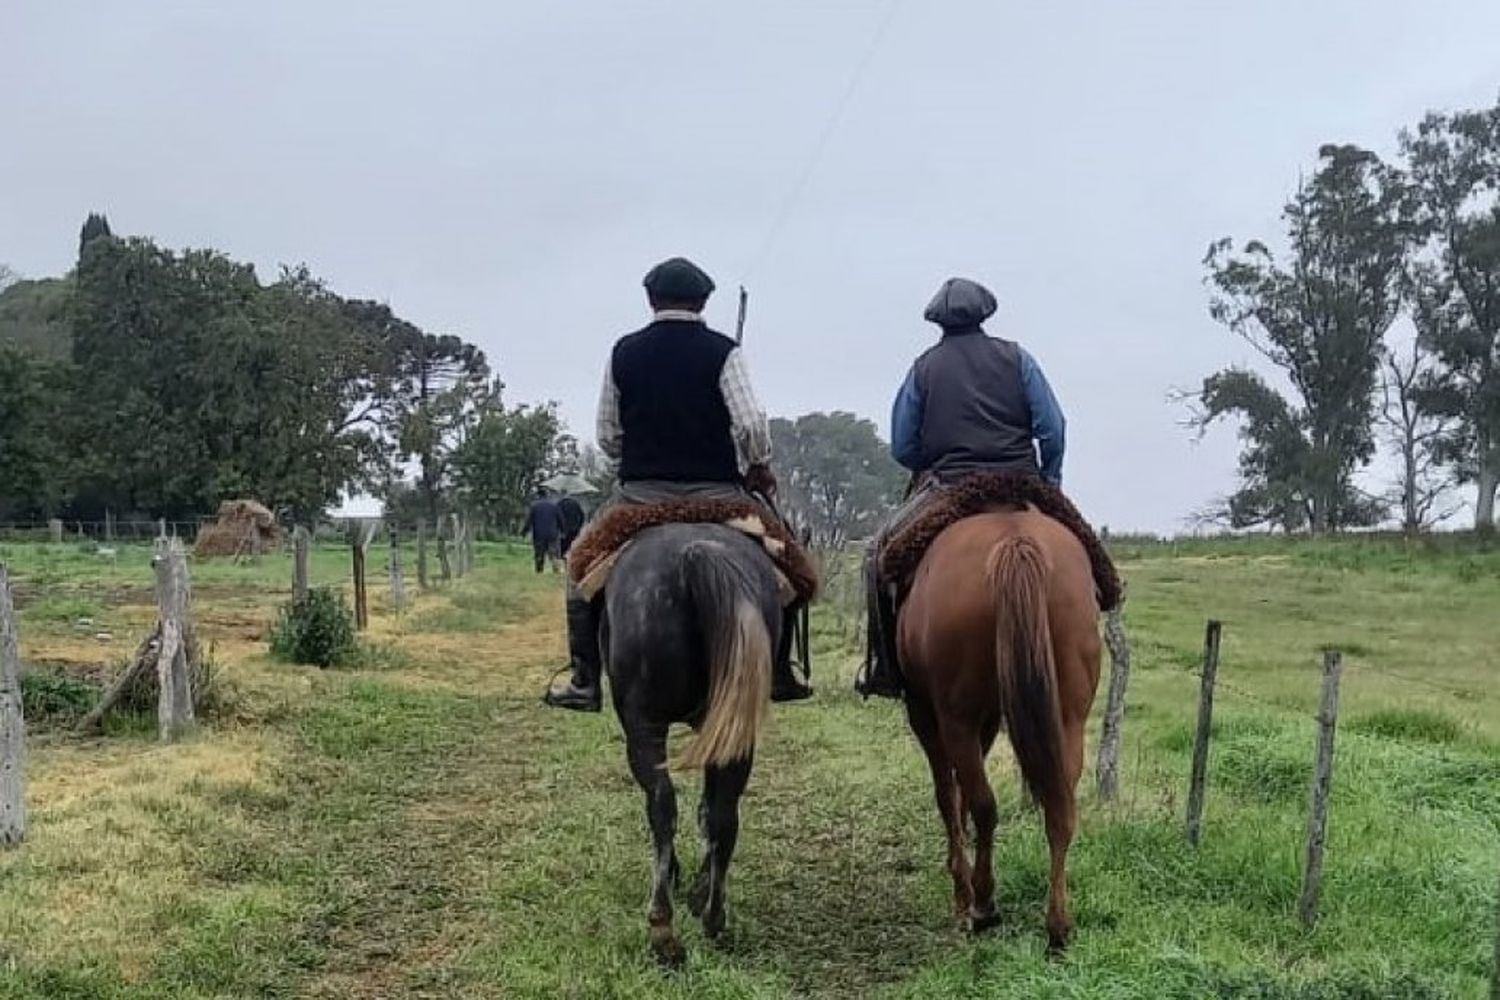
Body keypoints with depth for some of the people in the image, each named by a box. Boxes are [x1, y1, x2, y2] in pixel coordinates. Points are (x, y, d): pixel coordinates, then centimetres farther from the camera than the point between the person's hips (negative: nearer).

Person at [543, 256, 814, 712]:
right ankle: (778, 674, 15)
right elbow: (751, 424, -13)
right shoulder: (723, 351, -4)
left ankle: (584, 681, 11)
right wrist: (760, 469, 6)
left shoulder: (624, 352, 3)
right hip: (715, 492, -1)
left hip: (639, 492, 1)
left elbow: (607, 435, 7)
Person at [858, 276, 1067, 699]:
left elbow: (902, 448, 7)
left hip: (948, 489, -1)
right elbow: (1052, 429, 1)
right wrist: (1049, 481, 13)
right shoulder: (1016, 358, 7)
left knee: (883, 554, 9)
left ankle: (888, 671, 0)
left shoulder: (924, 367, 6)